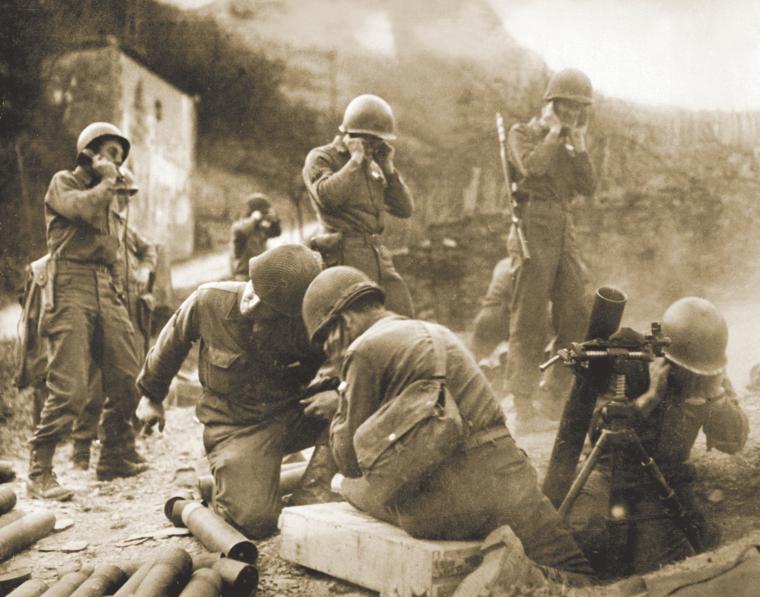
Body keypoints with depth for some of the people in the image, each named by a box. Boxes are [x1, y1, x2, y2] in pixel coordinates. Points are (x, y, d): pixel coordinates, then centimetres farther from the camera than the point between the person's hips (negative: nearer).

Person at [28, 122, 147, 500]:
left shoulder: (107, 196, 28)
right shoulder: (63, 182, 6)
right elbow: (85, 208, -16)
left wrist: (118, 293, 15)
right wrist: (106, 181, 1)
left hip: (106, 289, 7)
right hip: (71, 286, -7)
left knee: (128, 379, 2)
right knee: (70, 387, -15)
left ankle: (115, 458, 16)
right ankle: (39, 472, -8)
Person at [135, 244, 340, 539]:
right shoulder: (209, 301, -17)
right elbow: (171, 343, 4)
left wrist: (339, 393, -31)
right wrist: (151, 395, 18)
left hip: (294, 415, 1)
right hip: (236, 424, -1)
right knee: (254, 521, -22)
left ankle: (306, 502, -18)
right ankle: (217, 493, 13)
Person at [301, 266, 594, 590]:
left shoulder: (365, 350, -3)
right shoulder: (438, 332, 21)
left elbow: (352, 460, 0)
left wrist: (342, 401, 15)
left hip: (443, 501, -6)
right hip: (509, 477, 6)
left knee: (349, 485, 23)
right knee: (576, 574, 19)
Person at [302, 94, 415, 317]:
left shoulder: (373, 166, 20)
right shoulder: (320, 158, 2)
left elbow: (405, 209, 15)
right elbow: (327, 195, -21)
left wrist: (388, 168, 6)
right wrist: (355, 160, -11)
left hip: (380, 257, 7)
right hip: (346, 257, -7)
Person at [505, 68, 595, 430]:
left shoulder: (568, 146, 21)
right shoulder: (522, 135, 2)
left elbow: (587, 188, 8)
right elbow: (532, 166, -20)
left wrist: (578, 142, 4)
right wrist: (553, 131, -7)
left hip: (564, 233, 7)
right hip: (534, 231, -7)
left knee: (576, 316, 4)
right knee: (529, 321, -6)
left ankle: (556, 397, 14)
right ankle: (523, 405, -1)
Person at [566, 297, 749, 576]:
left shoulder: (709, 374, -7)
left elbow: (734, 441, -14)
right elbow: (596, 429, -22)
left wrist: (712, 390, -26)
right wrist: (649, 397, -31)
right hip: (614, 472, -2)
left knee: (654, 568, -13)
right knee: (583, 533, -27)